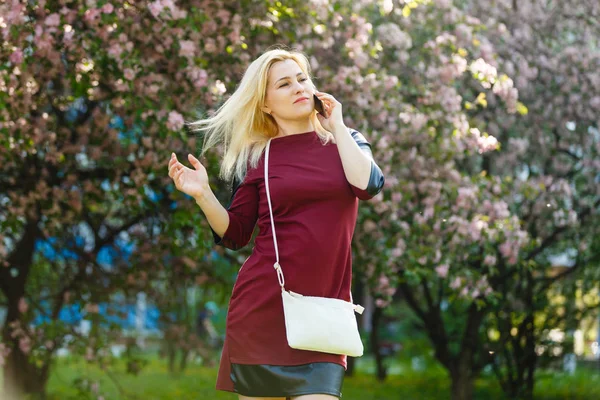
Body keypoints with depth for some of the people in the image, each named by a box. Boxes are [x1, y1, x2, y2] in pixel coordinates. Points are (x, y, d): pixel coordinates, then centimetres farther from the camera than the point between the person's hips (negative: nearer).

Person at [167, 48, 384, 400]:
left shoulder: (345, 142, 11)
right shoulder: (256, 157, 6)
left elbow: (368, 185, -9)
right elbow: (234, 235, 6)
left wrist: (337, 125, -2)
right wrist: (203, 195, -10)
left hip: (324, 310, 0)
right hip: (264, 305, 0)